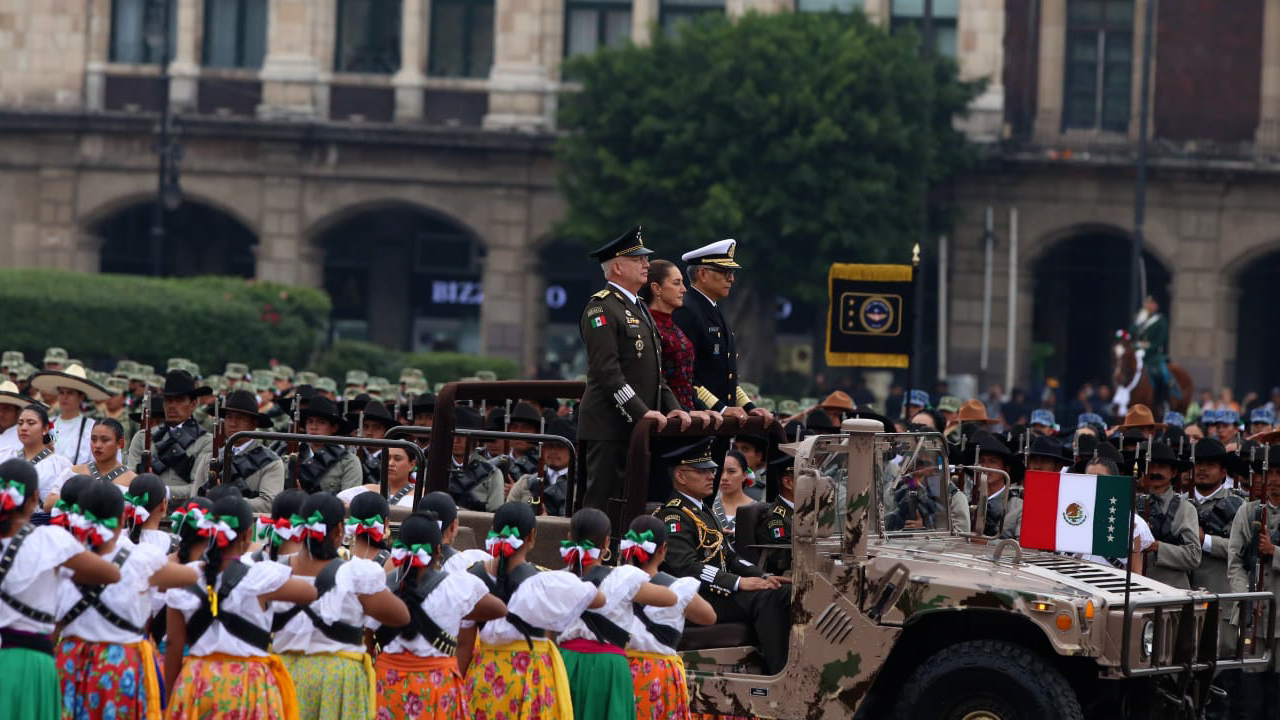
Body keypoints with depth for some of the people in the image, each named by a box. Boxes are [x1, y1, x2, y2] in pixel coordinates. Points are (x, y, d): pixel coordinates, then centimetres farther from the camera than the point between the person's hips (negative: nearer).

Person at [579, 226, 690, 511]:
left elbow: (654, 369, 23)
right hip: (609, 427, -9)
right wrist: (640, 412, -22)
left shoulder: (639, 308, 21)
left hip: (638, 428, 9)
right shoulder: (601, 308, -10)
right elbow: (607, 370, -19)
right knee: (602, 501, -9)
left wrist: (671, 407, 8)